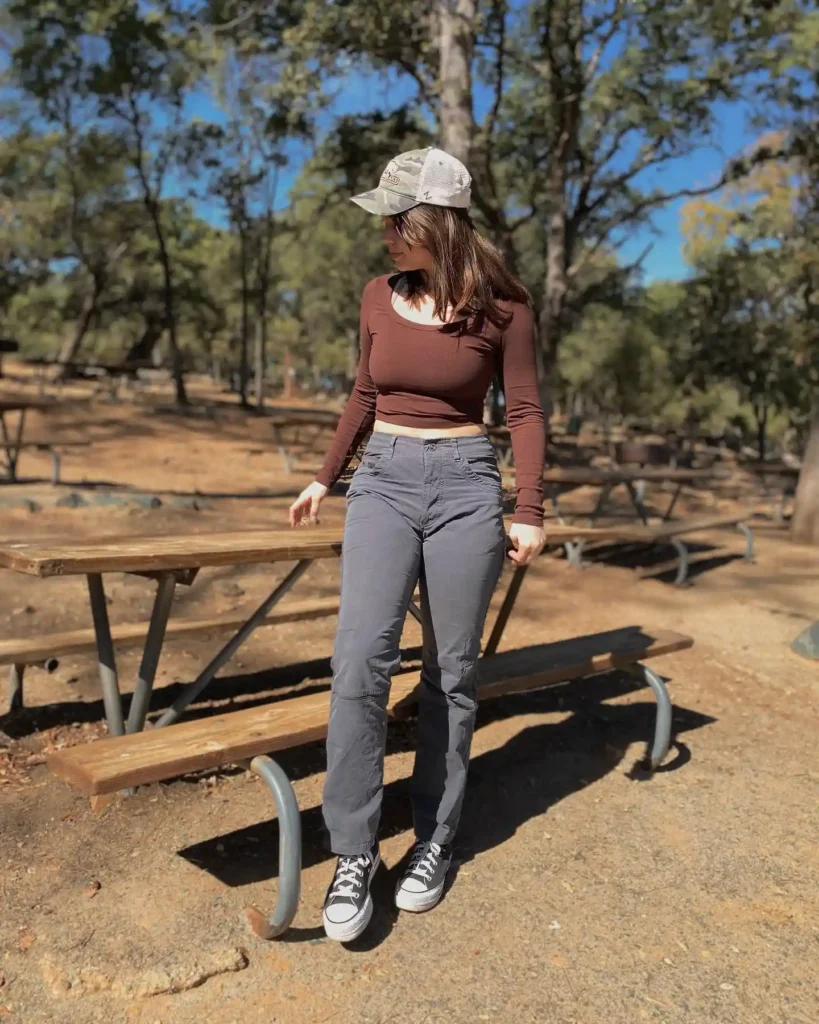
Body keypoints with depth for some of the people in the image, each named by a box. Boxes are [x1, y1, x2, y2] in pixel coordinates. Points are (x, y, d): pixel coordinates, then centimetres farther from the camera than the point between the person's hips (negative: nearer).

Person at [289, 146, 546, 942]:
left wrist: (529, 510, -6)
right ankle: (353, 855, 0)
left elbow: (524, 411, 1)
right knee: (360, 658, -13)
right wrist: (326, 476, 21)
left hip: (464, 485, -2)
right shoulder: (379, 296, 6)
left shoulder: (501, 306, -3)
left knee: (451, 671, 5)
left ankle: (434, 841, 22)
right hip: (383, 481, 2)